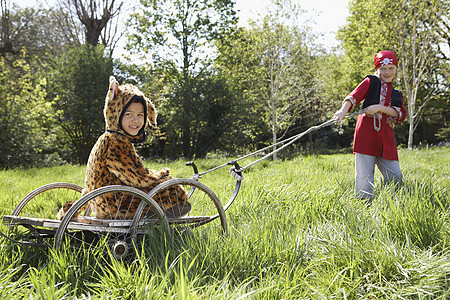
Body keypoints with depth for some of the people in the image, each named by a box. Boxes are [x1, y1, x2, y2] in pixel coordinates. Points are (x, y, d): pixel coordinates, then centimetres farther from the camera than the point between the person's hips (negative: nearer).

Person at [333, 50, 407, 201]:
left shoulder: (397, 95, 24)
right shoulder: (371, 82, 12)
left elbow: (401, 114, 5)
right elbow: (355, 96, -7)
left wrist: (380, 108, -12)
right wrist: (343, 110, -28)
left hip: (386, 138, 5)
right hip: (367, 132, -5)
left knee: (396, 178, 0)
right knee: (364, 178, -10)